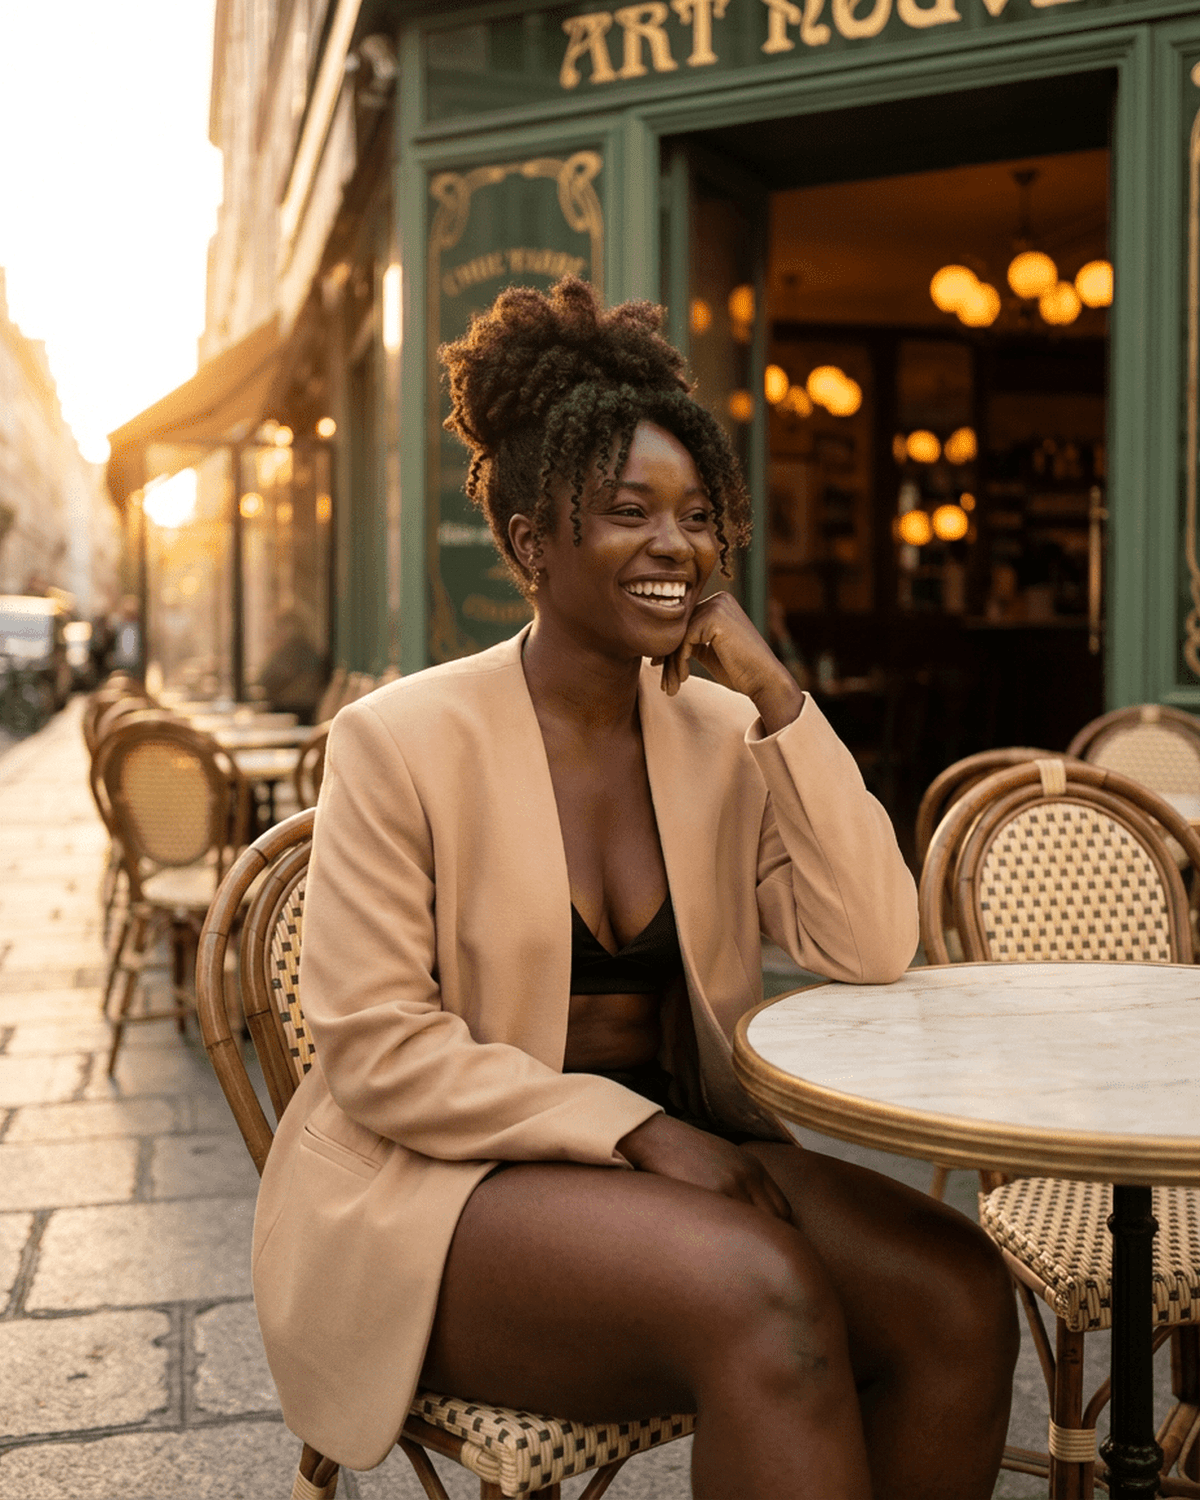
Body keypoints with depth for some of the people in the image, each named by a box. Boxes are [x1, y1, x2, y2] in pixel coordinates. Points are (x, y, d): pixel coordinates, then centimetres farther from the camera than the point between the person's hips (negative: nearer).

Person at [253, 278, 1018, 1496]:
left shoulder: (723, 735, 6)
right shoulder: (400, 741, -9)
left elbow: (872, 949, -6)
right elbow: (377, 1054, -12)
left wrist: (777, 699, -11)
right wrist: (635, 1129, -20)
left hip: (680, 1154, 5)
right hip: (433, 1182, -5)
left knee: (960, 1295, -18)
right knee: (765, 1297, -32)